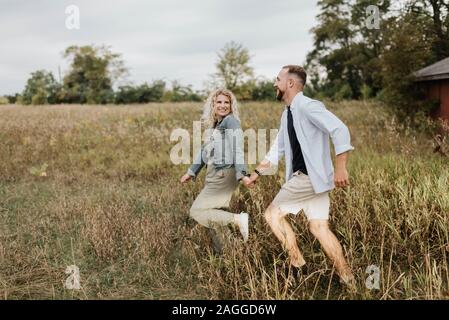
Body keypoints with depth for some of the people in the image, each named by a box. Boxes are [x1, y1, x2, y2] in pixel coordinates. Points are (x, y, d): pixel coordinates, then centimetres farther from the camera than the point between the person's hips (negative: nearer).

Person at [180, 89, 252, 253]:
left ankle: (238, 219, -10)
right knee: (212, 215, 10)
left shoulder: (231, 121, -8)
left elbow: (237, 149, -19)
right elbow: (204, 150, 25)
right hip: (214, 176, 9)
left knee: (197, 211, -9)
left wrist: (242, 174, -31)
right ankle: (222, 252, 19)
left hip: (224, 174, -9)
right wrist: (191, 172, 30)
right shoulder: (212, 125, 17)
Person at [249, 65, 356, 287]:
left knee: (273, 213, -2)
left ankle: (297, 263, 6)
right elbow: (277, 148, 25)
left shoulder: (307, 106, -13)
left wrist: (340, 167, -29)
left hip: (312, 177, -9)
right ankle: (347, 279, 10)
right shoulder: (287, 114, 17)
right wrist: (257, 172, 24)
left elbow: (340, 130, -24)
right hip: (302, 177, 9)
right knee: (319, 227, 6)